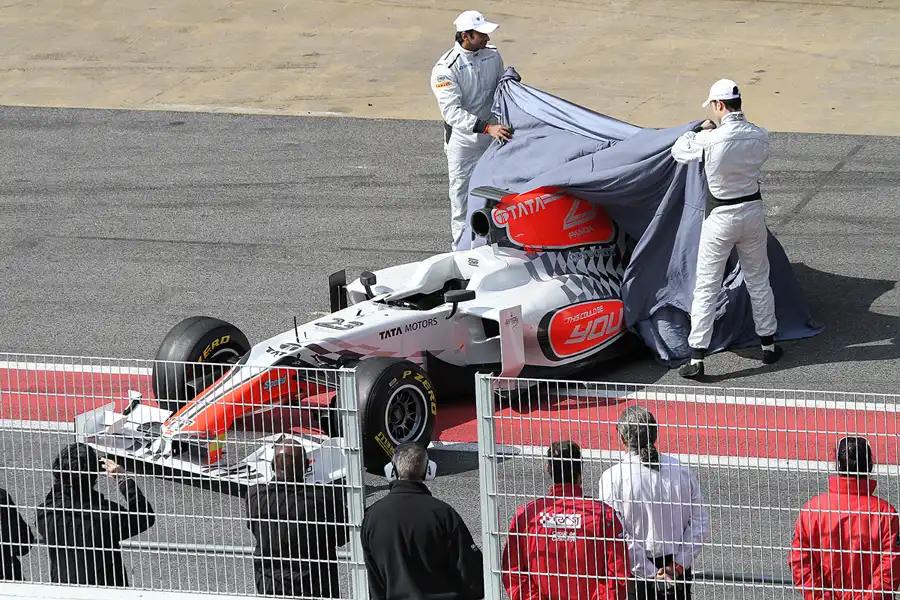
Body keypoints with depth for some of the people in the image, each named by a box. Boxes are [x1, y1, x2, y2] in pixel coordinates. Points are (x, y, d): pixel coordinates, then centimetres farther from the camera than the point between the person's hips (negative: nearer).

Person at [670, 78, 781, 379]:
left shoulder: (710, 140, -21)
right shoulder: (760, 136, -8)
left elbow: (679, 151, -4)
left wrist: (700, 129, 13)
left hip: (721, 218, -4)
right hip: (753, 212, 4)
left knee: (706, 287, 3)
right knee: (758, 280, 21)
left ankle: (696, 358, 2)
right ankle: (768, 345, 30)